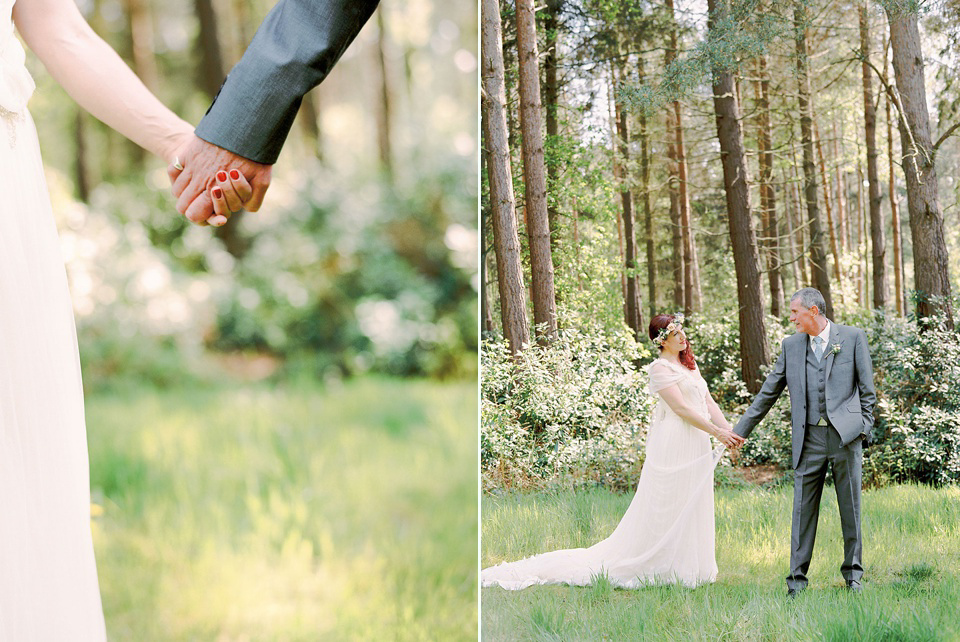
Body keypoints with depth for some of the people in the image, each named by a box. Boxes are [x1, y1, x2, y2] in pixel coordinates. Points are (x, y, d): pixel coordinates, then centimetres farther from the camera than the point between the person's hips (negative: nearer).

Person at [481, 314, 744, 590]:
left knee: (691, 510, 11)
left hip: (697, 448, 8)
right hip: (674, 445, -8)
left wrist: (728, 429, -2)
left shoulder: (690, 365, 17)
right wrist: (717, 432, -17)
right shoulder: (660, 368, -10)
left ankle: (688, 568, 18)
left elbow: (709, 402, 13)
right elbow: (681, 408, -16)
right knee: (668, 509, -5)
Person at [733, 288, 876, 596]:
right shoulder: (791, 345, 10)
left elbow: (866, 388, 5)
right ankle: (797, 577, 6)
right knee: (803, 509, 1)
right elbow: (769, 392, 14)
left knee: (850, 507, 5)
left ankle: (853, 572, 18)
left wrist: (864, 427, -3)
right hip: (809, 439, 2)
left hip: (846, 435, -2)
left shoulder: (853, 337, 3)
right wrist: (741, 430, 12)